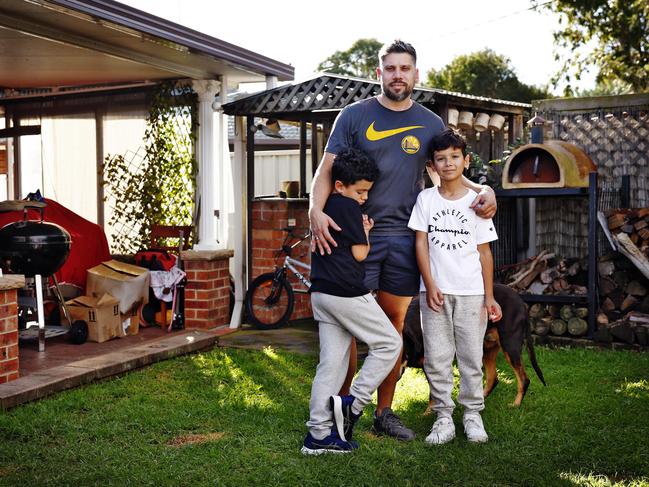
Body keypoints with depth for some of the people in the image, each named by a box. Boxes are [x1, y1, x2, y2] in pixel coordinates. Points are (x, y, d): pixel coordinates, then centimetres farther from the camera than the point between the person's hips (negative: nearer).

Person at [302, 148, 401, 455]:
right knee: (389, 343, 6)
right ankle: (354, 403, 1)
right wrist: (365, 232, 7)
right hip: (347, 293, -9)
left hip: (321, 292, 9)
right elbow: (359, 254, -9)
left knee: (331, 363, 9)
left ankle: (318, 435, 9)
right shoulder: (349, 207, -10)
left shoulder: (322, 208, 18)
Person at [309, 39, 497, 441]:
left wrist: (483, 190, -2)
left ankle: (385, 412, 19)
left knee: (394, 324, 8)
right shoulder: (355, 115, 3)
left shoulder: (431, 124, 11)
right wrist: (316, 211, -19)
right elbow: (328, 169, -1)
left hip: (404, 238, 3)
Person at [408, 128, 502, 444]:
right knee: (436, 358, 2)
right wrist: (430, 285, -9)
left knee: (471, 356, 5)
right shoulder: (426, 199, 4)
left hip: (470, 291, 0)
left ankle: (472, 414, 17)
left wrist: (489, 297, 2)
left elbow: (484, 252, 4)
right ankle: (444, 416, 11)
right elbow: (421, 243, 0)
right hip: (435, 291, 0)